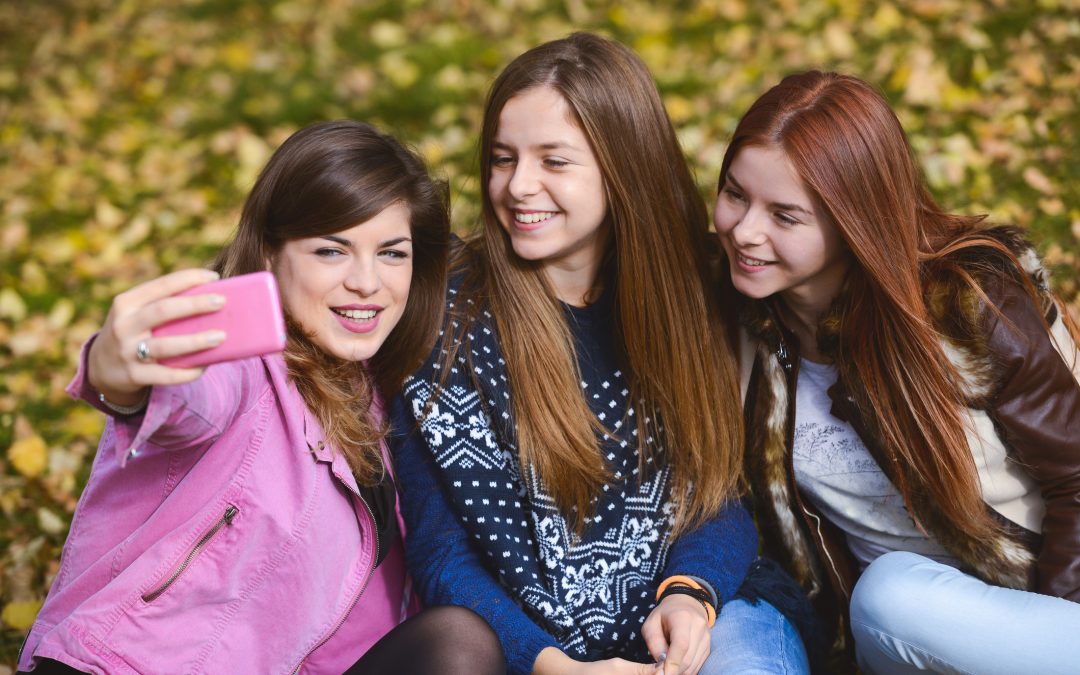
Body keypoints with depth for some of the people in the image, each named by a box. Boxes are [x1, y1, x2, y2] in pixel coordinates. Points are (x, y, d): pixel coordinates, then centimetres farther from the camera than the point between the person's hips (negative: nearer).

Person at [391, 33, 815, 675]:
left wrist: (690, 591, -16)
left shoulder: (691, 290, 1)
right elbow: (439, 547, -7)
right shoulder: (447, 316, -7)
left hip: (713, 606, 0)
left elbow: (722, 487, 4)